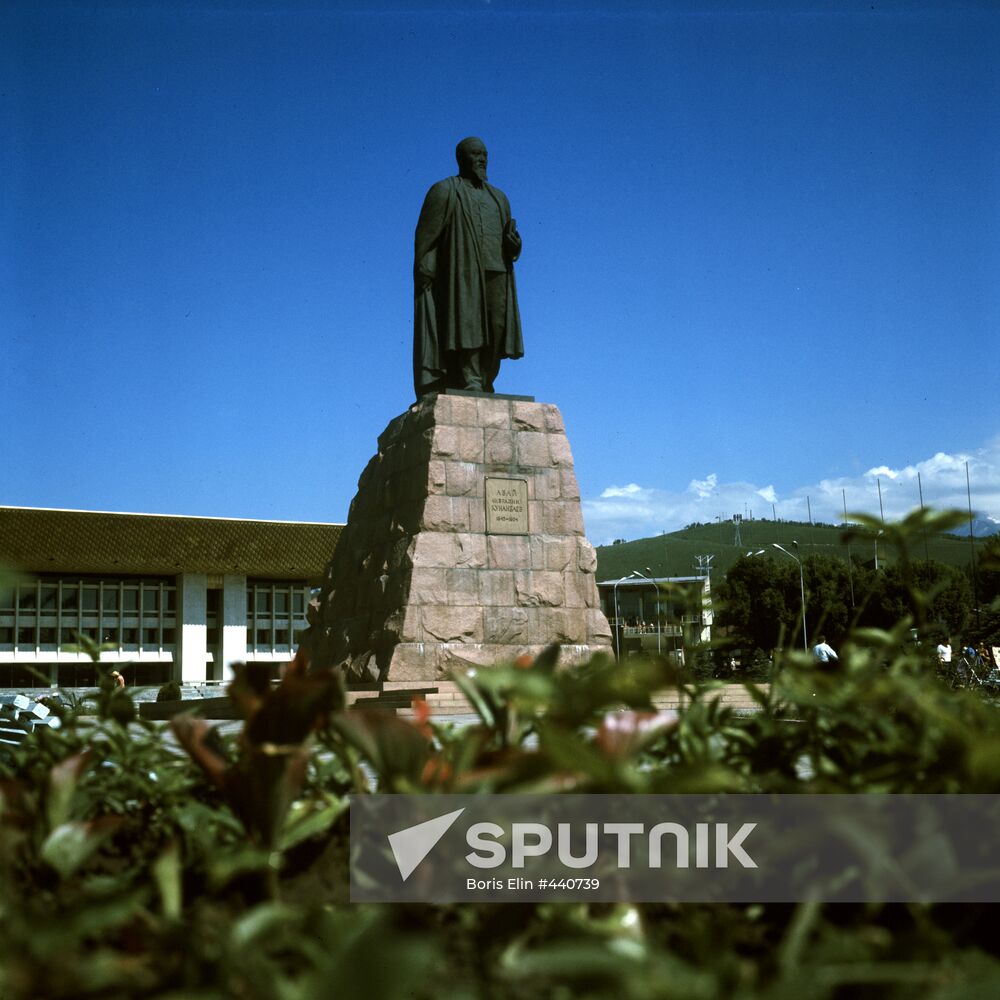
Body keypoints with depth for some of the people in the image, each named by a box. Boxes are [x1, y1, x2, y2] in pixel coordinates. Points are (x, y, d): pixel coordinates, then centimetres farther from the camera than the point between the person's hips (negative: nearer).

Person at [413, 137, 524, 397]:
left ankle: (484, 389, 0)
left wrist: (514, 244, -4)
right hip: (462, 273, -5)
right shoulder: (444, 191, 6)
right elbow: (425, 237, -2)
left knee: (494, 337, -3)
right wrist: (424, 278, -13)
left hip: (495, 276, 5)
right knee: (467, 326, -17)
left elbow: (507, 246, 21)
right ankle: (470, 386, -23)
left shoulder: (498, 198, 22)